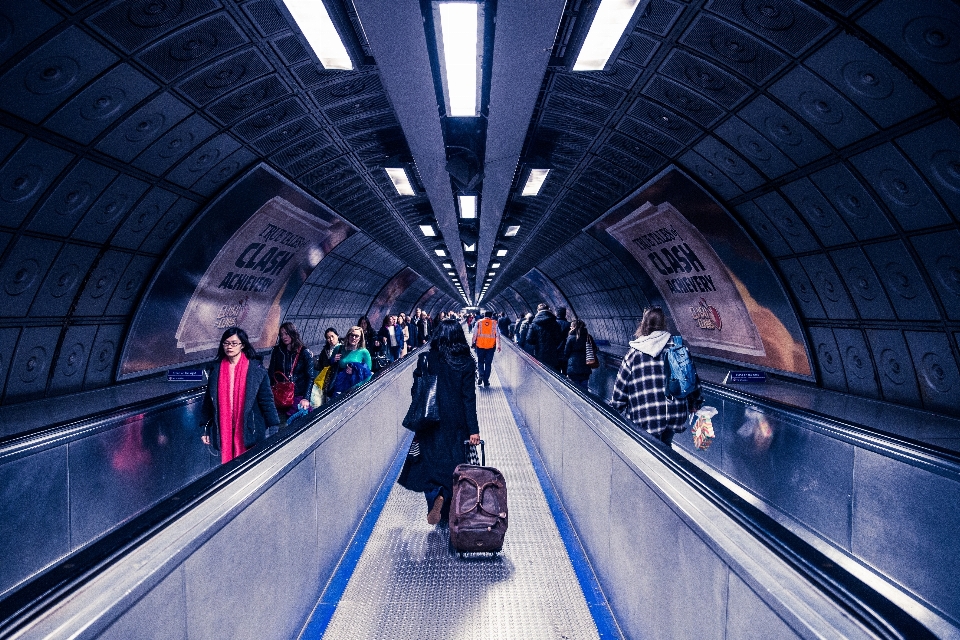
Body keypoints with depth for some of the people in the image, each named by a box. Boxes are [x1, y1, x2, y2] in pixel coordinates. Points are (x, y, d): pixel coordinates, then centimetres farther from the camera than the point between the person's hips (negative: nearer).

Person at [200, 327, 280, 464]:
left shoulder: (256, 369, -5)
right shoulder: (217, 369, 4)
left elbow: (266, 399, -4)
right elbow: (209, 400, 9)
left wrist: (273, 427, -6)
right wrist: (206, 428, 9)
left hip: (249, 430, -2)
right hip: (223, 430, 3)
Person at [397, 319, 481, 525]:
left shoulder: (426, 360, -6)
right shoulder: (466, 363, -7)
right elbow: (469, 398, -9)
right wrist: (473, 429, -6)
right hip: (456, 423, 0)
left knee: (432, 462, 10)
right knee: (454, 462, 13)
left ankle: (437, 495, -16)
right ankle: (450, 511, 18)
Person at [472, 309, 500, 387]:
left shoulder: (478, 323, 0)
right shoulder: (494, 324, 0)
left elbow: (474, 334, 2)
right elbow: (497, 335, -1)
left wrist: (473, 343, 13)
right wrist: (498, 346, 4)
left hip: (480, 346, 0)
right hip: (490, 346, 0)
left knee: (480, 362, 15)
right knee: (488, 363, 8)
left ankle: (480, 375, -7)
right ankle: (486, 381, 9)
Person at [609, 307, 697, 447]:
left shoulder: (634, 354, -5)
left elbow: (620, 388, -2)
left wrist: (614, 411, 12)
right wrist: (692, 404, 25)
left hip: (646, 419, -3)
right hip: (676, 414, 3)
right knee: (665, 445, 22)